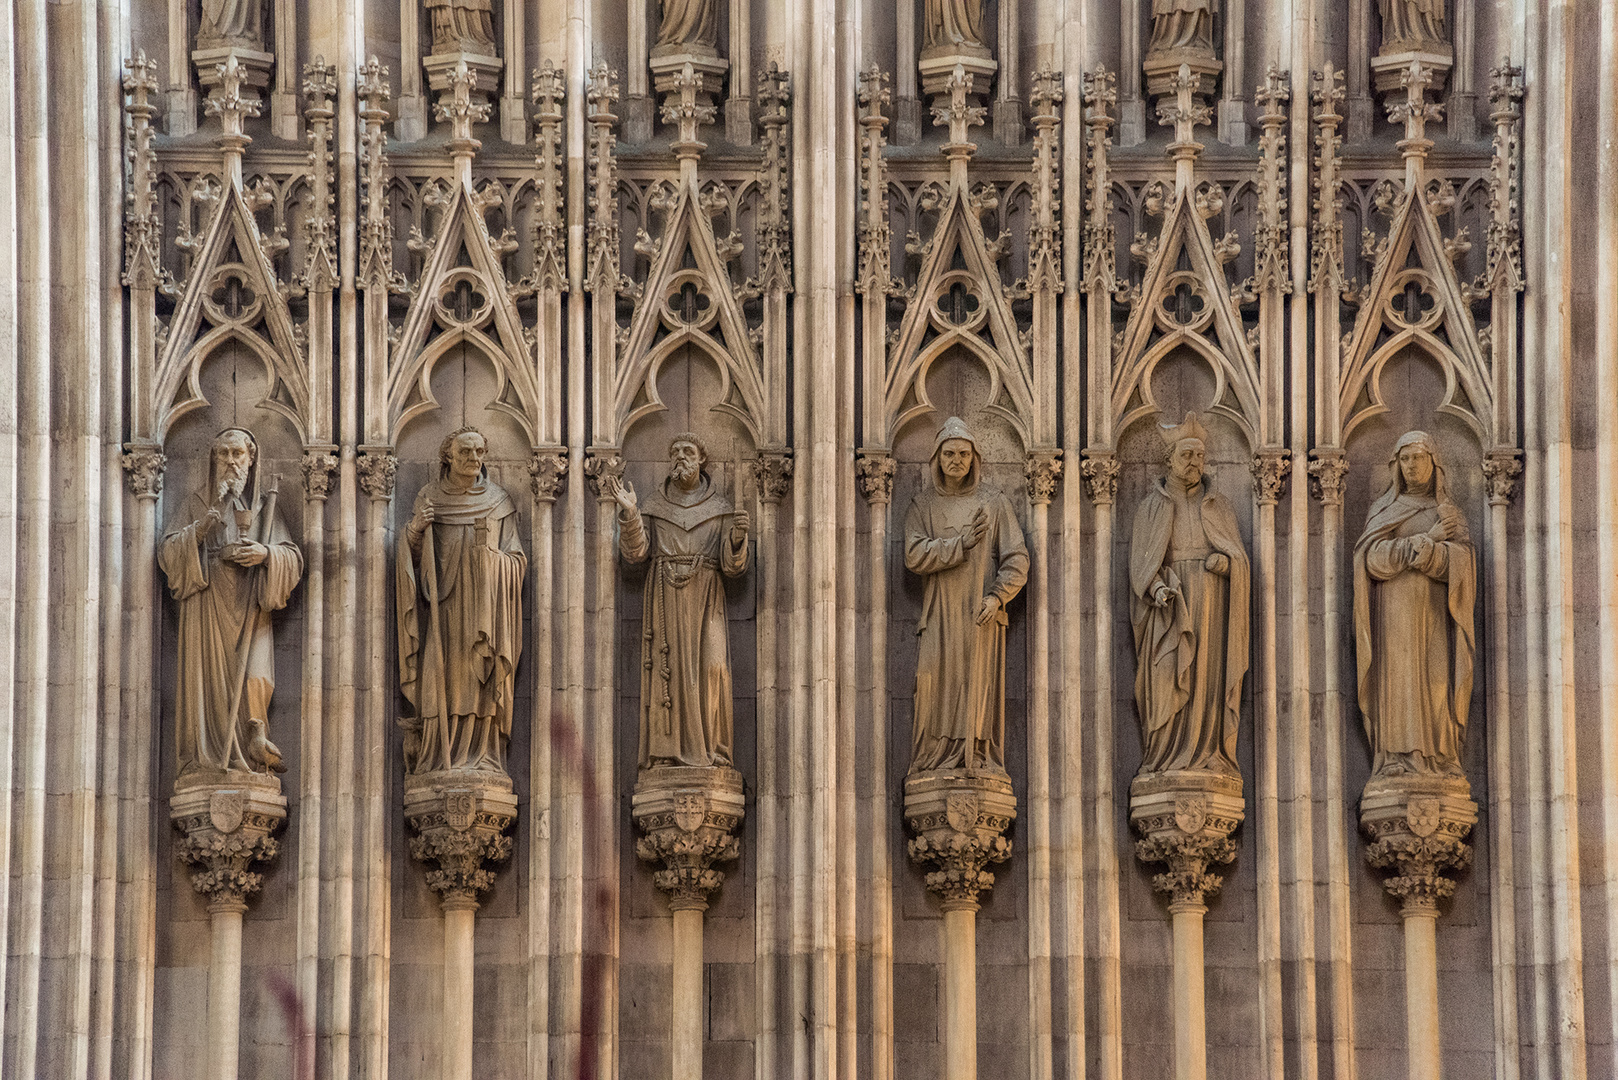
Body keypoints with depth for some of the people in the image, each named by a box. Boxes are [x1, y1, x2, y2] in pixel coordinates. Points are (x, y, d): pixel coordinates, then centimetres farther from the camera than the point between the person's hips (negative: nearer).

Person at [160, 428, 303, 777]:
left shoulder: (264, 506, 17)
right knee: (210, 676, -11)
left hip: (249, 607, 0)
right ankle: (207, 753, -14)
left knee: (253, 675, -19)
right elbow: (168, 553, 5)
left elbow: (293, 558, 9)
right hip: (207, 604, 0)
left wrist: (266, 554, -12)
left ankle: (253, 747, -17)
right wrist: (197, 532, -14)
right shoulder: (197, 504, 15)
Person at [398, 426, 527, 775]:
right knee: (442, 675, -8)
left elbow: (517, 561, 7)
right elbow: (413, 557, 7)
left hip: (484, 605, 0)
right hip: (442, 605, 0)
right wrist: (415, 530, -12)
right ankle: (438, 755, -7)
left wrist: (494, 558, -14)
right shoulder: (429, 498, 7)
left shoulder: (498, 501, 7)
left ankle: (480, 754, -5)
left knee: (481, 677, -6)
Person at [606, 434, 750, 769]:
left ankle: (709, 748, -9)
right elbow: (635, 552, 0)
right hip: (665, 599, 0)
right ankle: (666, 750, -9)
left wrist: (738, 535, -15)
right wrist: (629, 513, -14)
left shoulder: (720, 508, 10)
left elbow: (732, 565, 5)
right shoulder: (654, 504, 11)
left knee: (709, 665, -13)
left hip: (704, 601, 0)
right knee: (666, 669, -9)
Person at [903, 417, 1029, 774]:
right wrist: (962, 543, -9)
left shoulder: (994, 503, 11)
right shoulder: (923, 505, 12)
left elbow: (1016, 558, 4)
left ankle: (978, 759, -5)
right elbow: (915, 555, -3)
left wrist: (998, 596, -11)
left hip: (981, 613, 0)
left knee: (978, 687, -5)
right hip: (940, 613, 0)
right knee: (936, 685, -10)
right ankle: (935, 756, -10)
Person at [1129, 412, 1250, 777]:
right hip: (1170, 604, -2)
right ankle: (1168, 757, -13)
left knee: (1210, 675, -6)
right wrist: (1156, 587, -17)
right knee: (1169, 676, -11)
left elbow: (1240, 557, 11)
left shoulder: (1219, 506, 15)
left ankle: (1209, 754, -6)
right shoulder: (1152, 507, 10)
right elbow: (1141, 560, 3)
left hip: (1212, 607, 2)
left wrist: (1226, 561, -12)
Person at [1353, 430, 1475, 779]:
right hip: (1394, 612, -1)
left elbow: (1462, 561, -4)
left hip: (1434, 611, 1)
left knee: (1437, 681, -8)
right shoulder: (1382, 510, 11)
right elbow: (1375, 557, -6)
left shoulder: (1451, 512, 12)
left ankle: (1439, 760, -9)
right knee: (1398, 680, -10)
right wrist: (1427, 540, -11)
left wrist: (1408, 548, -14)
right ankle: (1397, 759, -14)